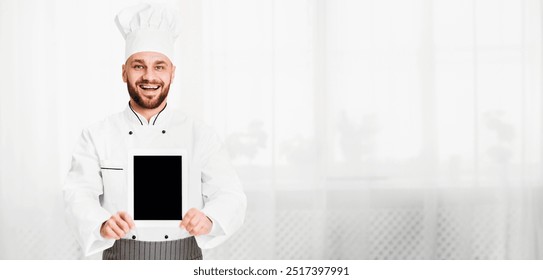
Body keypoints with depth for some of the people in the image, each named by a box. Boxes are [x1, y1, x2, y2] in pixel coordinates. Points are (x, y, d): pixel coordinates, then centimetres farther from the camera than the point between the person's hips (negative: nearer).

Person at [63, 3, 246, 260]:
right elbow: (79, 195, -7)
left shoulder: (201, 136, 3)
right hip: (122, 259, 0)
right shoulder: (97, 137, 3)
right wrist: (103, 224, -29)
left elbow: (229, 195, -5)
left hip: (183, 259, 0)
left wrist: (208, 220, -27)